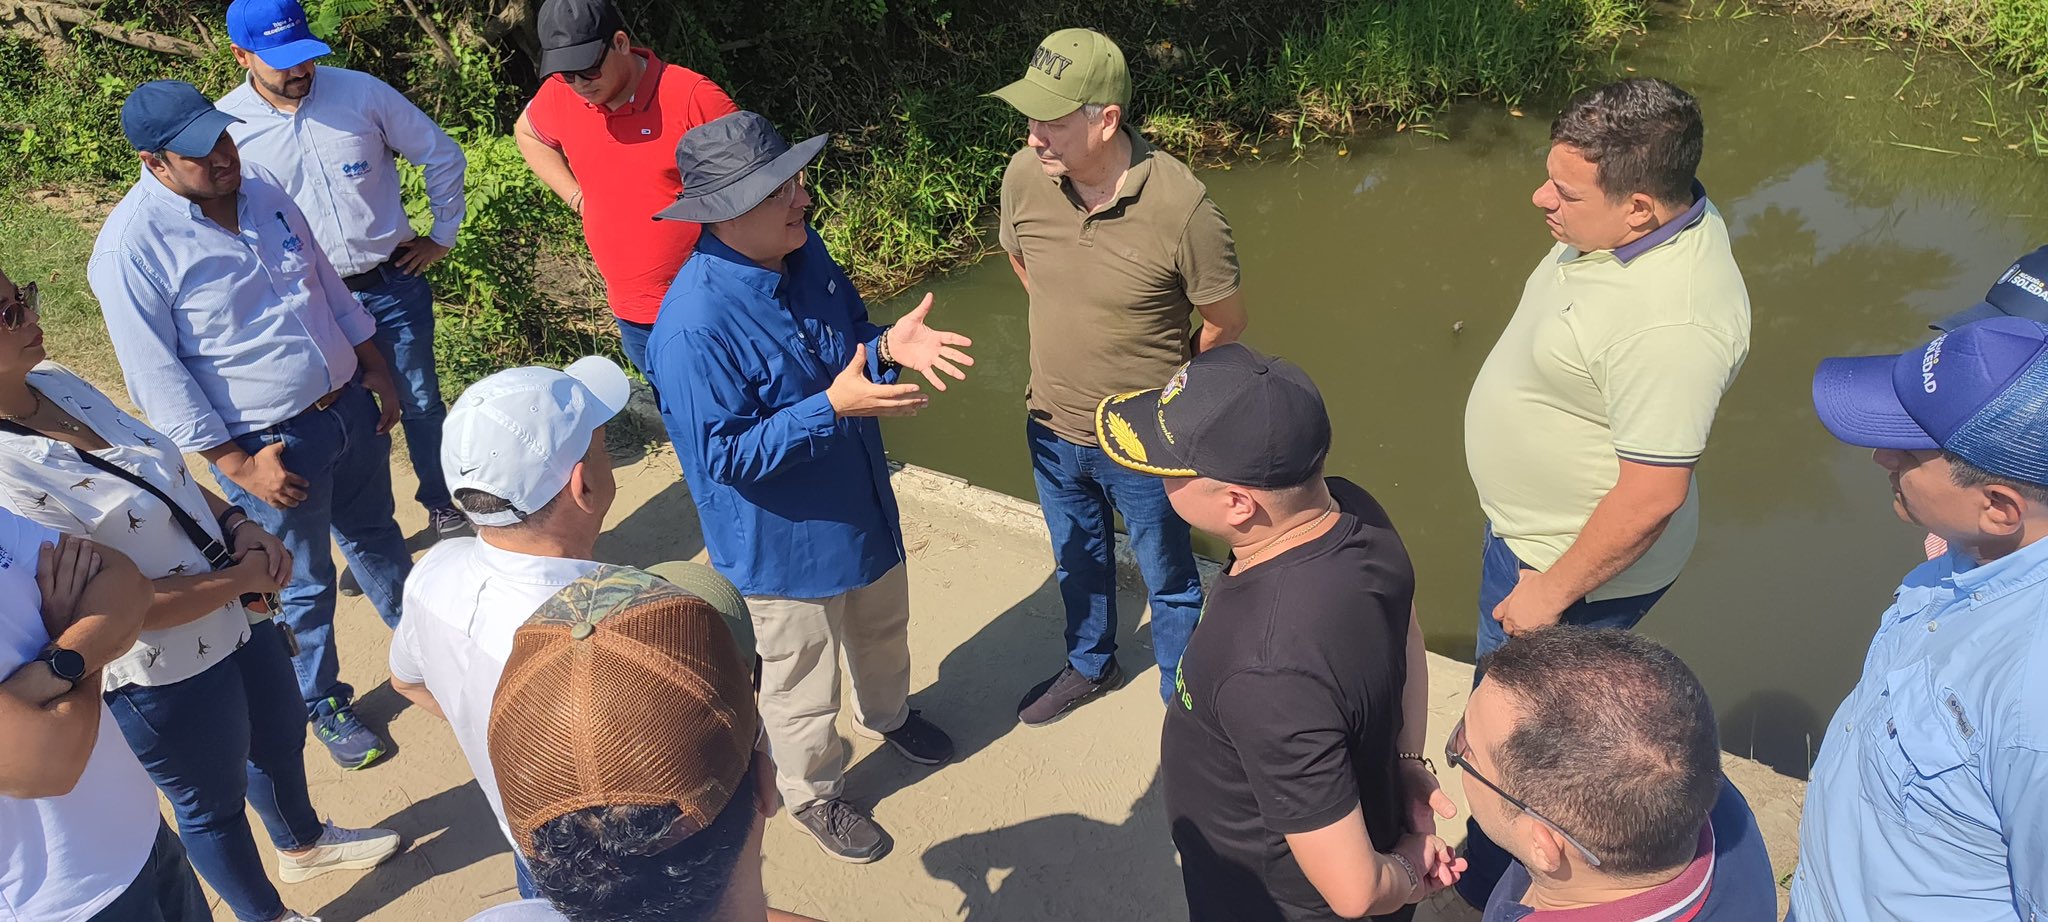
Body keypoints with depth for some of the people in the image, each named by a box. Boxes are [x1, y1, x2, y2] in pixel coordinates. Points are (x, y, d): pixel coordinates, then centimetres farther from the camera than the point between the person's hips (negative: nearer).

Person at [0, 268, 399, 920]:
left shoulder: (54, 380, -6)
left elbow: (166, 471, 8)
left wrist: (237, 525, -7)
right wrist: (242, 578, -18)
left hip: (236, 619, 8)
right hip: (165, 676, -8)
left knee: (281, 739, 30)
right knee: (214, 802, 19)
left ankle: (304, 843, 60)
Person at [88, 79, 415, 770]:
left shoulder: (260, 188, 0)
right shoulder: (131, 246, -20)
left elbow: (327, 282, 11)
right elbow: (159, 379, -17)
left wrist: (376, 370, 11)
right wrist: (239, 464, -16)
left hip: (350, 404, 6)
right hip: (269, 443, -6)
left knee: (376, 536, 25)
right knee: (304, 585, 11)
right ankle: (323, 705, 34)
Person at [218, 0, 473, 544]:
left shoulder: (362, 92, -9)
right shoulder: (224, 126, -9)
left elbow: (443, 157, 2)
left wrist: (442, 235, 4)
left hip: (394, 283, 1)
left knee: (421, 403, 12)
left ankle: (444, 509, 33)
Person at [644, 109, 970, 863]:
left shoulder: (804, 252, -9)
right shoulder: (693, 325, -33)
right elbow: (724, 458, -28)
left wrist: (890, 346, -18)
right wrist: (832, 408, -36)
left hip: (862, 503, 7)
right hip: (785, 539, -7)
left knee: (882, 626, 31)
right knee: (803, 681, 16)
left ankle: (887, 714, 62)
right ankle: (814, 795, 44)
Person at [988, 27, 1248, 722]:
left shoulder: (1181, 206, -28)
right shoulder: (1025, 177, -14)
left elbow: (1225, 324, -13)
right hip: (1051, 429, 5)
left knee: (1169, 581, 18)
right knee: (1078, 563, 28)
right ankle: (1089, 665, 56)